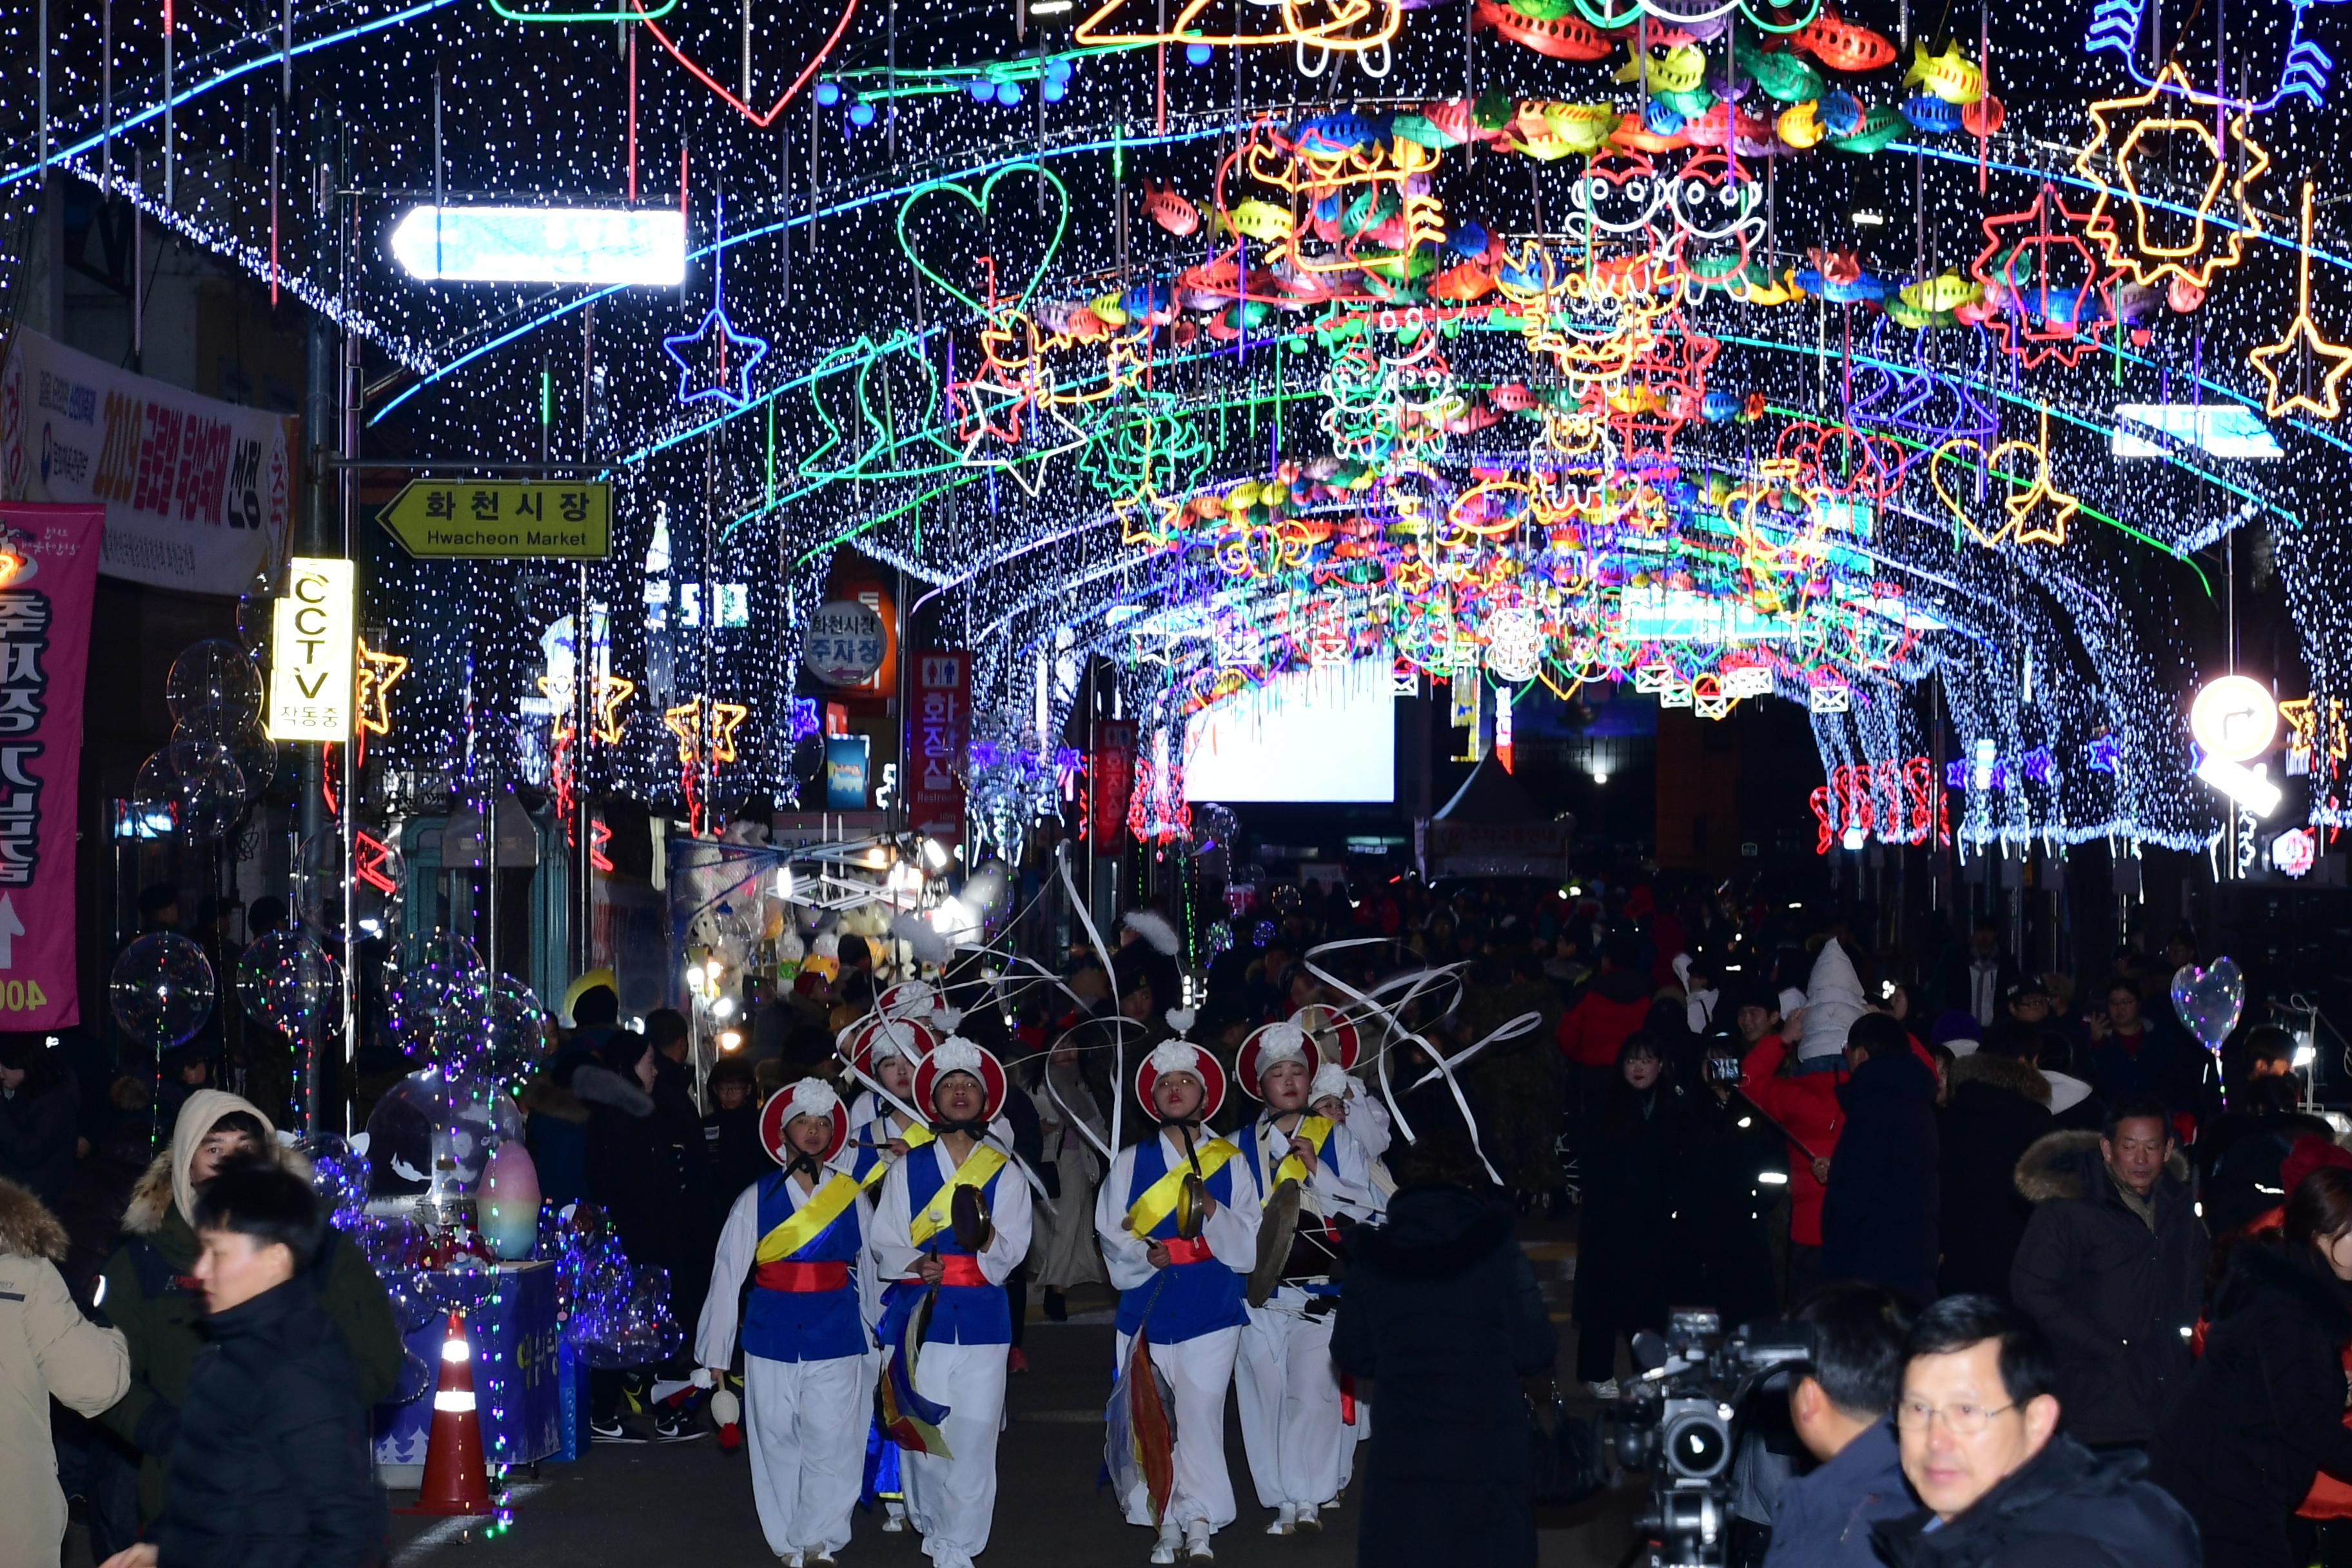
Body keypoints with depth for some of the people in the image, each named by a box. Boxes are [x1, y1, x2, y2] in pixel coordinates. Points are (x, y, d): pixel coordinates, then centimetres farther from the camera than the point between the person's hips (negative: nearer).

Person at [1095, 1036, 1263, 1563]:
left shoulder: (1230, 1163, 9)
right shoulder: (1131, 1162, 11)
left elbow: (1251, 1243, 4)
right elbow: (1110, 1233, 6)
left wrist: (1215, 1215, -14)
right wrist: (1144, 1255, -13)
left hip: (1212, 1307, -1)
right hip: (1149, 1304, 1)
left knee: (1201, 1412, -7)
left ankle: (1198, 1521, 3)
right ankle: (1165, 1524, 8)